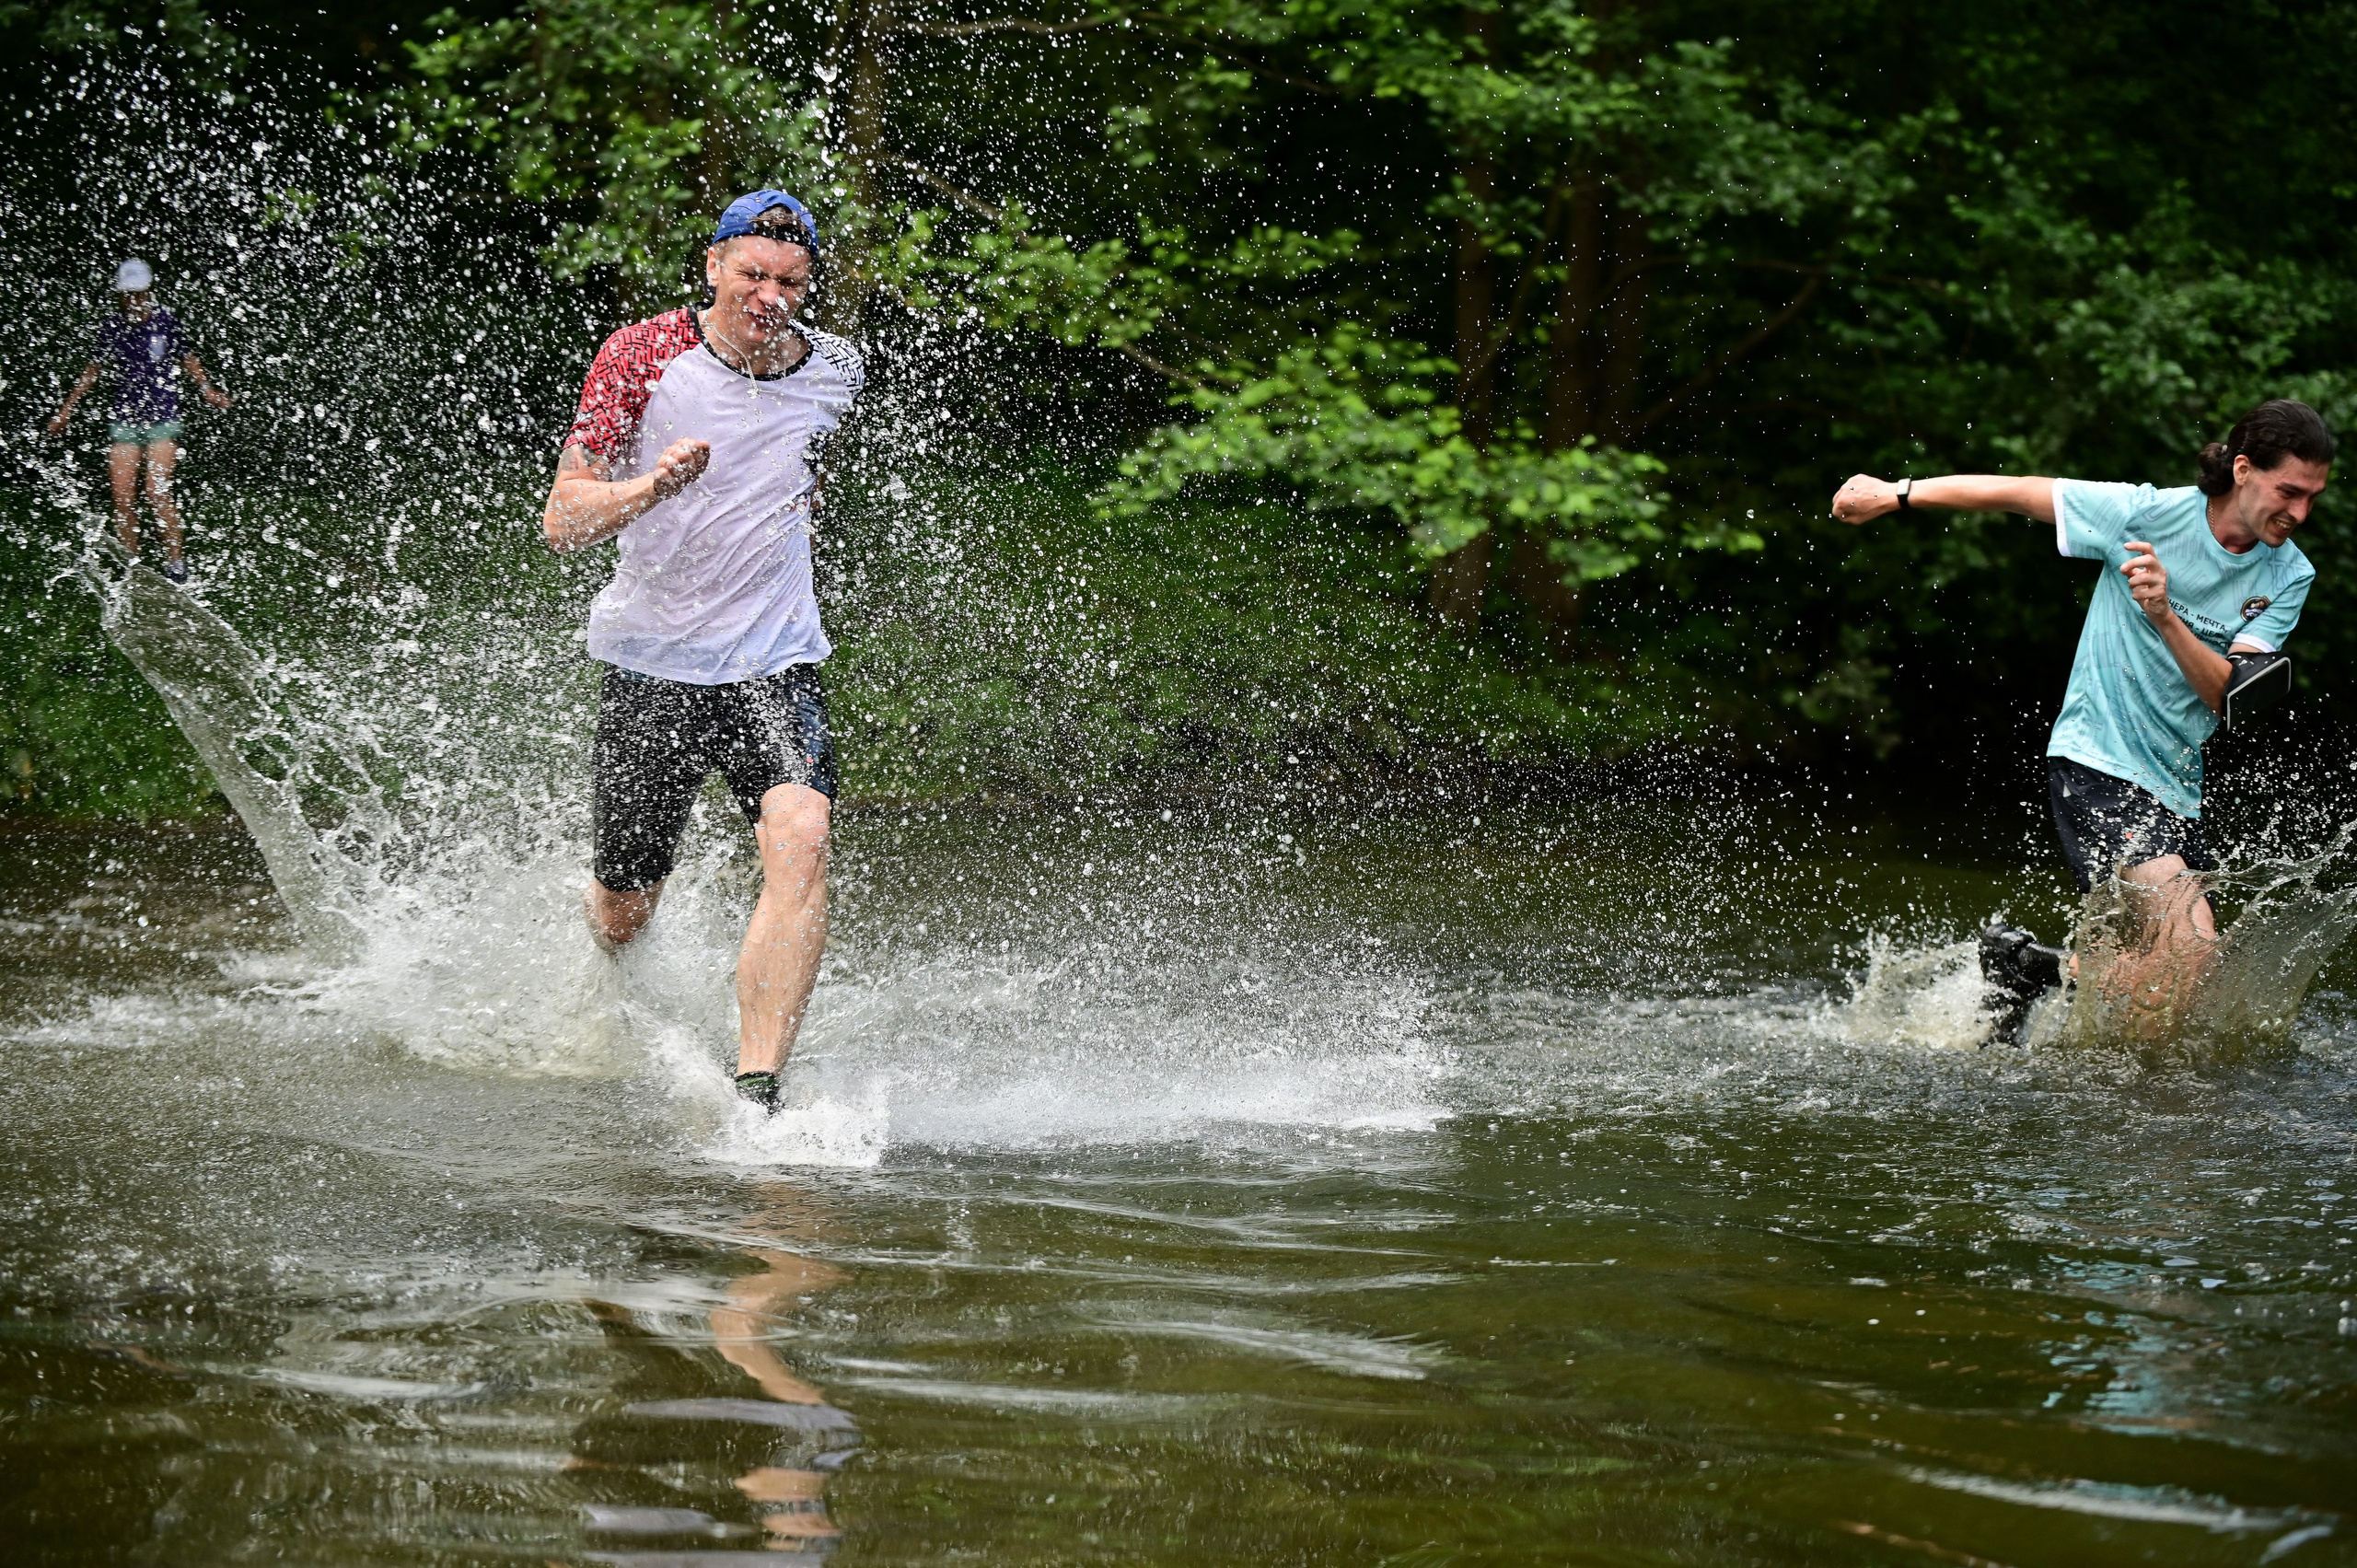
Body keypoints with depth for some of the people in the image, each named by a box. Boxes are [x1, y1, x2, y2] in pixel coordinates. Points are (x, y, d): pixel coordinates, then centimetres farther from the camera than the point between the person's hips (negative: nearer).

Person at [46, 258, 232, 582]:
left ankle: (175, 562, -4)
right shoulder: (112, 327, 1)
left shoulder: (166, 322, -4)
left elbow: (187, 359, 13)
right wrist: (66, 409, 16)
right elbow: (93, 369, 14)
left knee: (157, 491, -15)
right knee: (123, 496, -4)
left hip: (162, 418, -3)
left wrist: (208, 390, 0)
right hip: (124, 419, 3)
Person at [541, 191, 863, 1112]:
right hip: (650, 664, -1)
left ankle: (756, 1092, -28)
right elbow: (561, 523, -12)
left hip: (776, 666, 1)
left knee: (799, 847, -26)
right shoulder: (642, 355, -8)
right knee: (622, 915, 8)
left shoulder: (835, 370, 3)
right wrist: (650, 489, -28)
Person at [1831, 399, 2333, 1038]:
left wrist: (2165, 618, -27)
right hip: (2096, 767, -6)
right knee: (2191, 950, -22)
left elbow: (2226, 694, -10)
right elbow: (2013, 493, -1)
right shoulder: (2148, 513, -11)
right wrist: (1895, 494, 7)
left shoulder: (2290, 577, 0)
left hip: (2176, 793, 6)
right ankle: (2023, 963, -3)